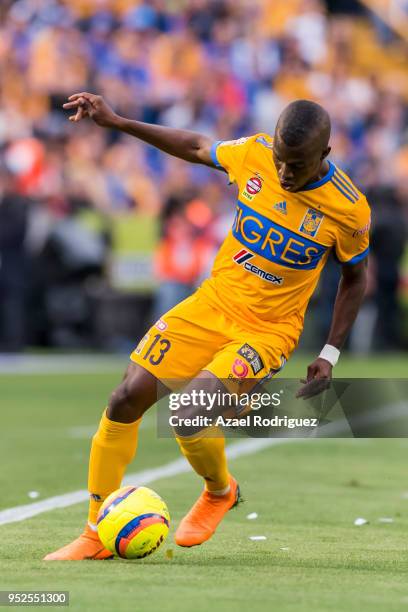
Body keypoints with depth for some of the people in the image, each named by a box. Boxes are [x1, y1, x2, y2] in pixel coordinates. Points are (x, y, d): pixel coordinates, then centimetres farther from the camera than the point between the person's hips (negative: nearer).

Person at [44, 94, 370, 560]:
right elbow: (195, 147, 10)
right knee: (127, 398, -7)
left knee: (188, 415, -25)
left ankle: (220, 491, 11)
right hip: (211, 304, 4)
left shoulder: (348, 209, -17)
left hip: (268, 329, -4)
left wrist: (330, 354, -2)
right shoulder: (254, 154, -10)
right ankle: (96, 536, 6)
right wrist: (116, 122, 5)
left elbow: (354, 278, 1)